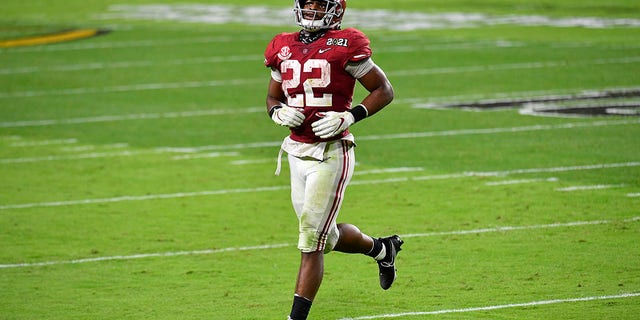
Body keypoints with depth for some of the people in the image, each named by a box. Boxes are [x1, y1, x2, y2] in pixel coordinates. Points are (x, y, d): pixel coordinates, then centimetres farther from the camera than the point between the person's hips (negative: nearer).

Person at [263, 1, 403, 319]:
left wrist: (347, 117, -17)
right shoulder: (284, 48, 8)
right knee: (327, 236, 16)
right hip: (297, 151, 6)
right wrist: (279, 113, -4)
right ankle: (382, 249, 44)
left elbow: (384, 90, -4)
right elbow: (272, 98, 20)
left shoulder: (345, 46, -9)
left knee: (311, 239, -7)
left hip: (331, 153, -6)